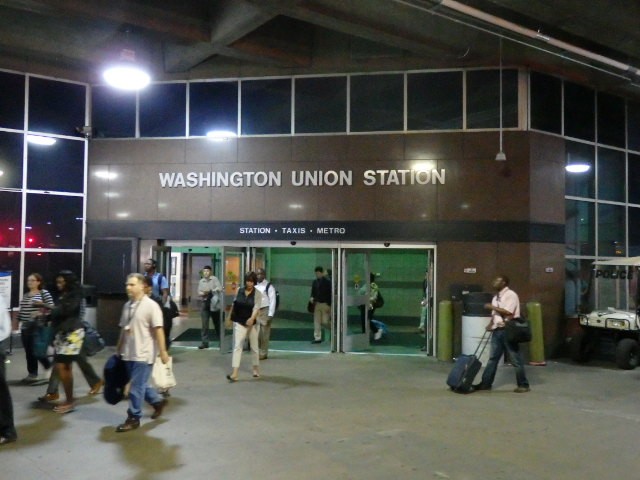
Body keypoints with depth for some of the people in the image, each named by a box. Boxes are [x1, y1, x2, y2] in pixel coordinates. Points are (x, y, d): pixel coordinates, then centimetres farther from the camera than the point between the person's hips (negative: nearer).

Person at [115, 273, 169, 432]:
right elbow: (123, 329, 18)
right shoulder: (127, 306, 10)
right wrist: (118, 349, 20)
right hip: (129, 353, 8)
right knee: (140, 384, 17)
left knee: (136, 387, -2)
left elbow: (158, 330, -16)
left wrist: (163, 351, -18)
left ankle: (133, 418, 11)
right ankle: (158, 401, 38)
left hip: (143, 354, -7)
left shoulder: (151, 305, -13)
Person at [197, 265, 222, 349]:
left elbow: (220, 288, -14)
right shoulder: (201, 281, 9)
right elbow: (199, 292, 5)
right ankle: (205, 342, 2)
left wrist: (211, 291, -24)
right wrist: (203, 293, -16)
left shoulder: (214, 279, -3)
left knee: (217, 322, 7)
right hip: (205, 303, 3)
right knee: (204, 324, -2)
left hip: (214, 302, -3)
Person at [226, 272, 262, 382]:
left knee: (254, 347, 12)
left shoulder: (257, 294, -9)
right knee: (237, 346, -8)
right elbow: (234, 304, 13)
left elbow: (257, 307, -23)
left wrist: (252, 318, -41)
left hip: (252, 323, -2)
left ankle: (256, 369, 33)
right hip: (239, 322, 2)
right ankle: (234, 374, -12)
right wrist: (230, 316, 19)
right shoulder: (239, 291, 0)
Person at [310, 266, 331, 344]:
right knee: (316, 321, 2)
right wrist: (312, 298, -6)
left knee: (325, 321, -5)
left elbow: (330, 294, -9)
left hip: (325, 304, -5)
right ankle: (317, 338, 6)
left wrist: (329, 305, -14)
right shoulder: (315, 282, 10)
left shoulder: (327, 282, -7)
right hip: (317, 303, 5)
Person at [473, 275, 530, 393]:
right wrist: (491, 324, 2)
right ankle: (485, 383, 14)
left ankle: (523, 385, 11)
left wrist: (492, 307, -14)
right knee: (493, 358, 10)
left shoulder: (511, 295, -11)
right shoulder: (496, 296, 15)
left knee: (515, 359, 0)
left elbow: (508, 312, -21)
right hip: (497, 330, 8)